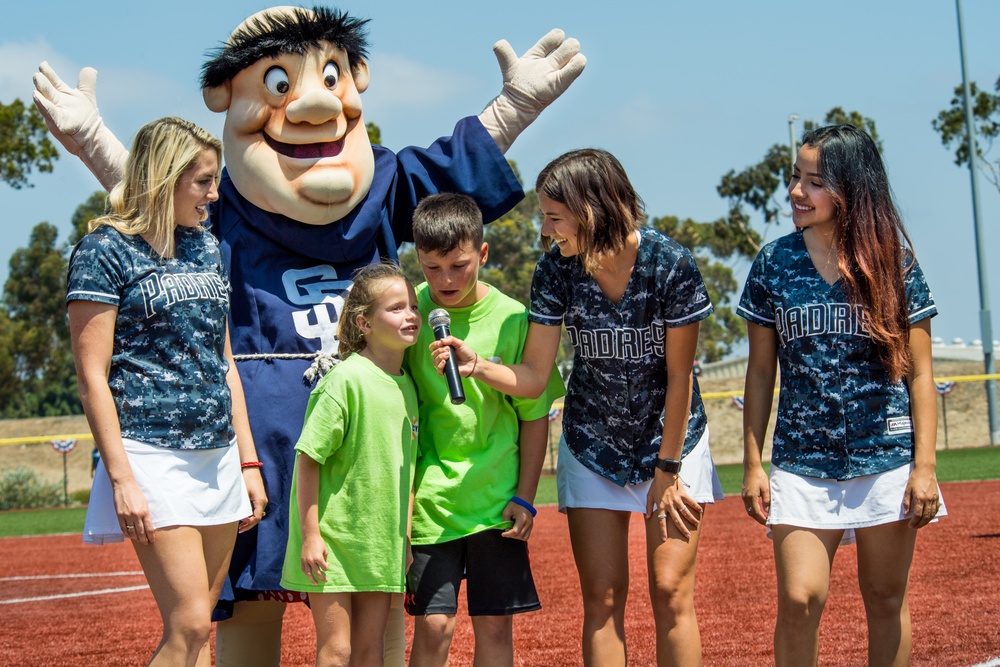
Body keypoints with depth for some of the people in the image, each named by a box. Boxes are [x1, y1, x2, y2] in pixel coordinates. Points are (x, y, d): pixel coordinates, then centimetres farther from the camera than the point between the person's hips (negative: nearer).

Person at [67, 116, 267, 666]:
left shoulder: (205, 246, 15)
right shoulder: (105, 250, -6)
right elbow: (92, 376, -10)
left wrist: (248, 461, 15)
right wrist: (121, 478, -16)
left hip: (219, 456, 7)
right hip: (152, 455, -7)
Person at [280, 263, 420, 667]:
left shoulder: (407, 386, 7)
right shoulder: (346, 380, -15)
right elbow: (308, 458, -15)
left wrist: (405, 535, 15)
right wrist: (310, 536, -16)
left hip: (381, 542, 6)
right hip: (333, 538, -6)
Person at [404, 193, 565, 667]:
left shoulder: (512, 318, -4)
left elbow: (535, 414, 4)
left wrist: (524, 496, 0)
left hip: (496, 499, 1)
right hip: (430, 498, 0)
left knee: (495, 625, 5)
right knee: (433, 624, -4)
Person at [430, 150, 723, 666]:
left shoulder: (670, 264, -22)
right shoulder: (556, 268, -14)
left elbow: (679, 376, -14)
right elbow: (533, 377, -12)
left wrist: (667, 469, -9)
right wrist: (477, 366, -32)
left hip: (671, 441, -3)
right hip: (592, 448, 3)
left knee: (671, 591, -7)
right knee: (602, 599, 0)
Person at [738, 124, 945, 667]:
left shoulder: (893, 262, -1)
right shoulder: (774, 263, 3)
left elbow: (919, 373, 1)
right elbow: (760, 371, 7)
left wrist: (924, 466, -5)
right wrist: (753, 464, 3)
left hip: (887, 457, 0)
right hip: (802, 461, 1)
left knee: (886, 599, 7)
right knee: (799, 599, -10)